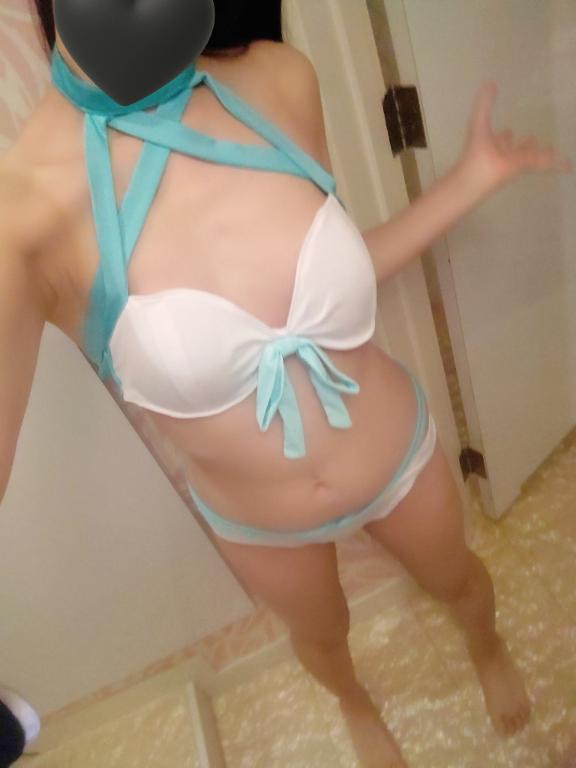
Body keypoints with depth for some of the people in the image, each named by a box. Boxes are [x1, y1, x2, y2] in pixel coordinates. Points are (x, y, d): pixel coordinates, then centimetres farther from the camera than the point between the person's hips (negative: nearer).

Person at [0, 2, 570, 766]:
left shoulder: (280, 80, -19)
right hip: (255, 523, -1)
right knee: (321, 635, 33)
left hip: (399, 453, 2)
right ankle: (357, 705, 74)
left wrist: (474, 177, -7)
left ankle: (489, 650, 74)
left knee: (457, 580, 33)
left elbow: (333, 278, -5)